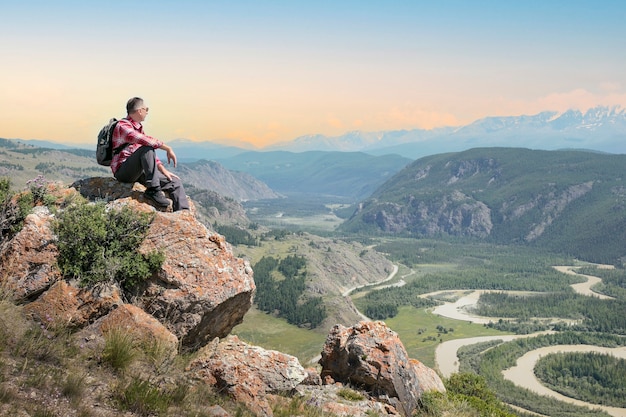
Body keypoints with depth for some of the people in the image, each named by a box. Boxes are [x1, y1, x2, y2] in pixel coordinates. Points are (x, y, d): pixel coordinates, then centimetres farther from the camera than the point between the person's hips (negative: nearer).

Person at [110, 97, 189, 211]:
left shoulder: (138, 127, 19)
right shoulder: (123, 126, -11)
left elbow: (150, 153, 21)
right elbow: (145, 141, -28)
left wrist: (163, 170, 10)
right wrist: (168, 148, -23)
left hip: (138, 172, 9)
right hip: (123, 171, -9)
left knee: (175, 182, -4)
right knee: (146, 148, -33)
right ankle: (153, 189, -32)